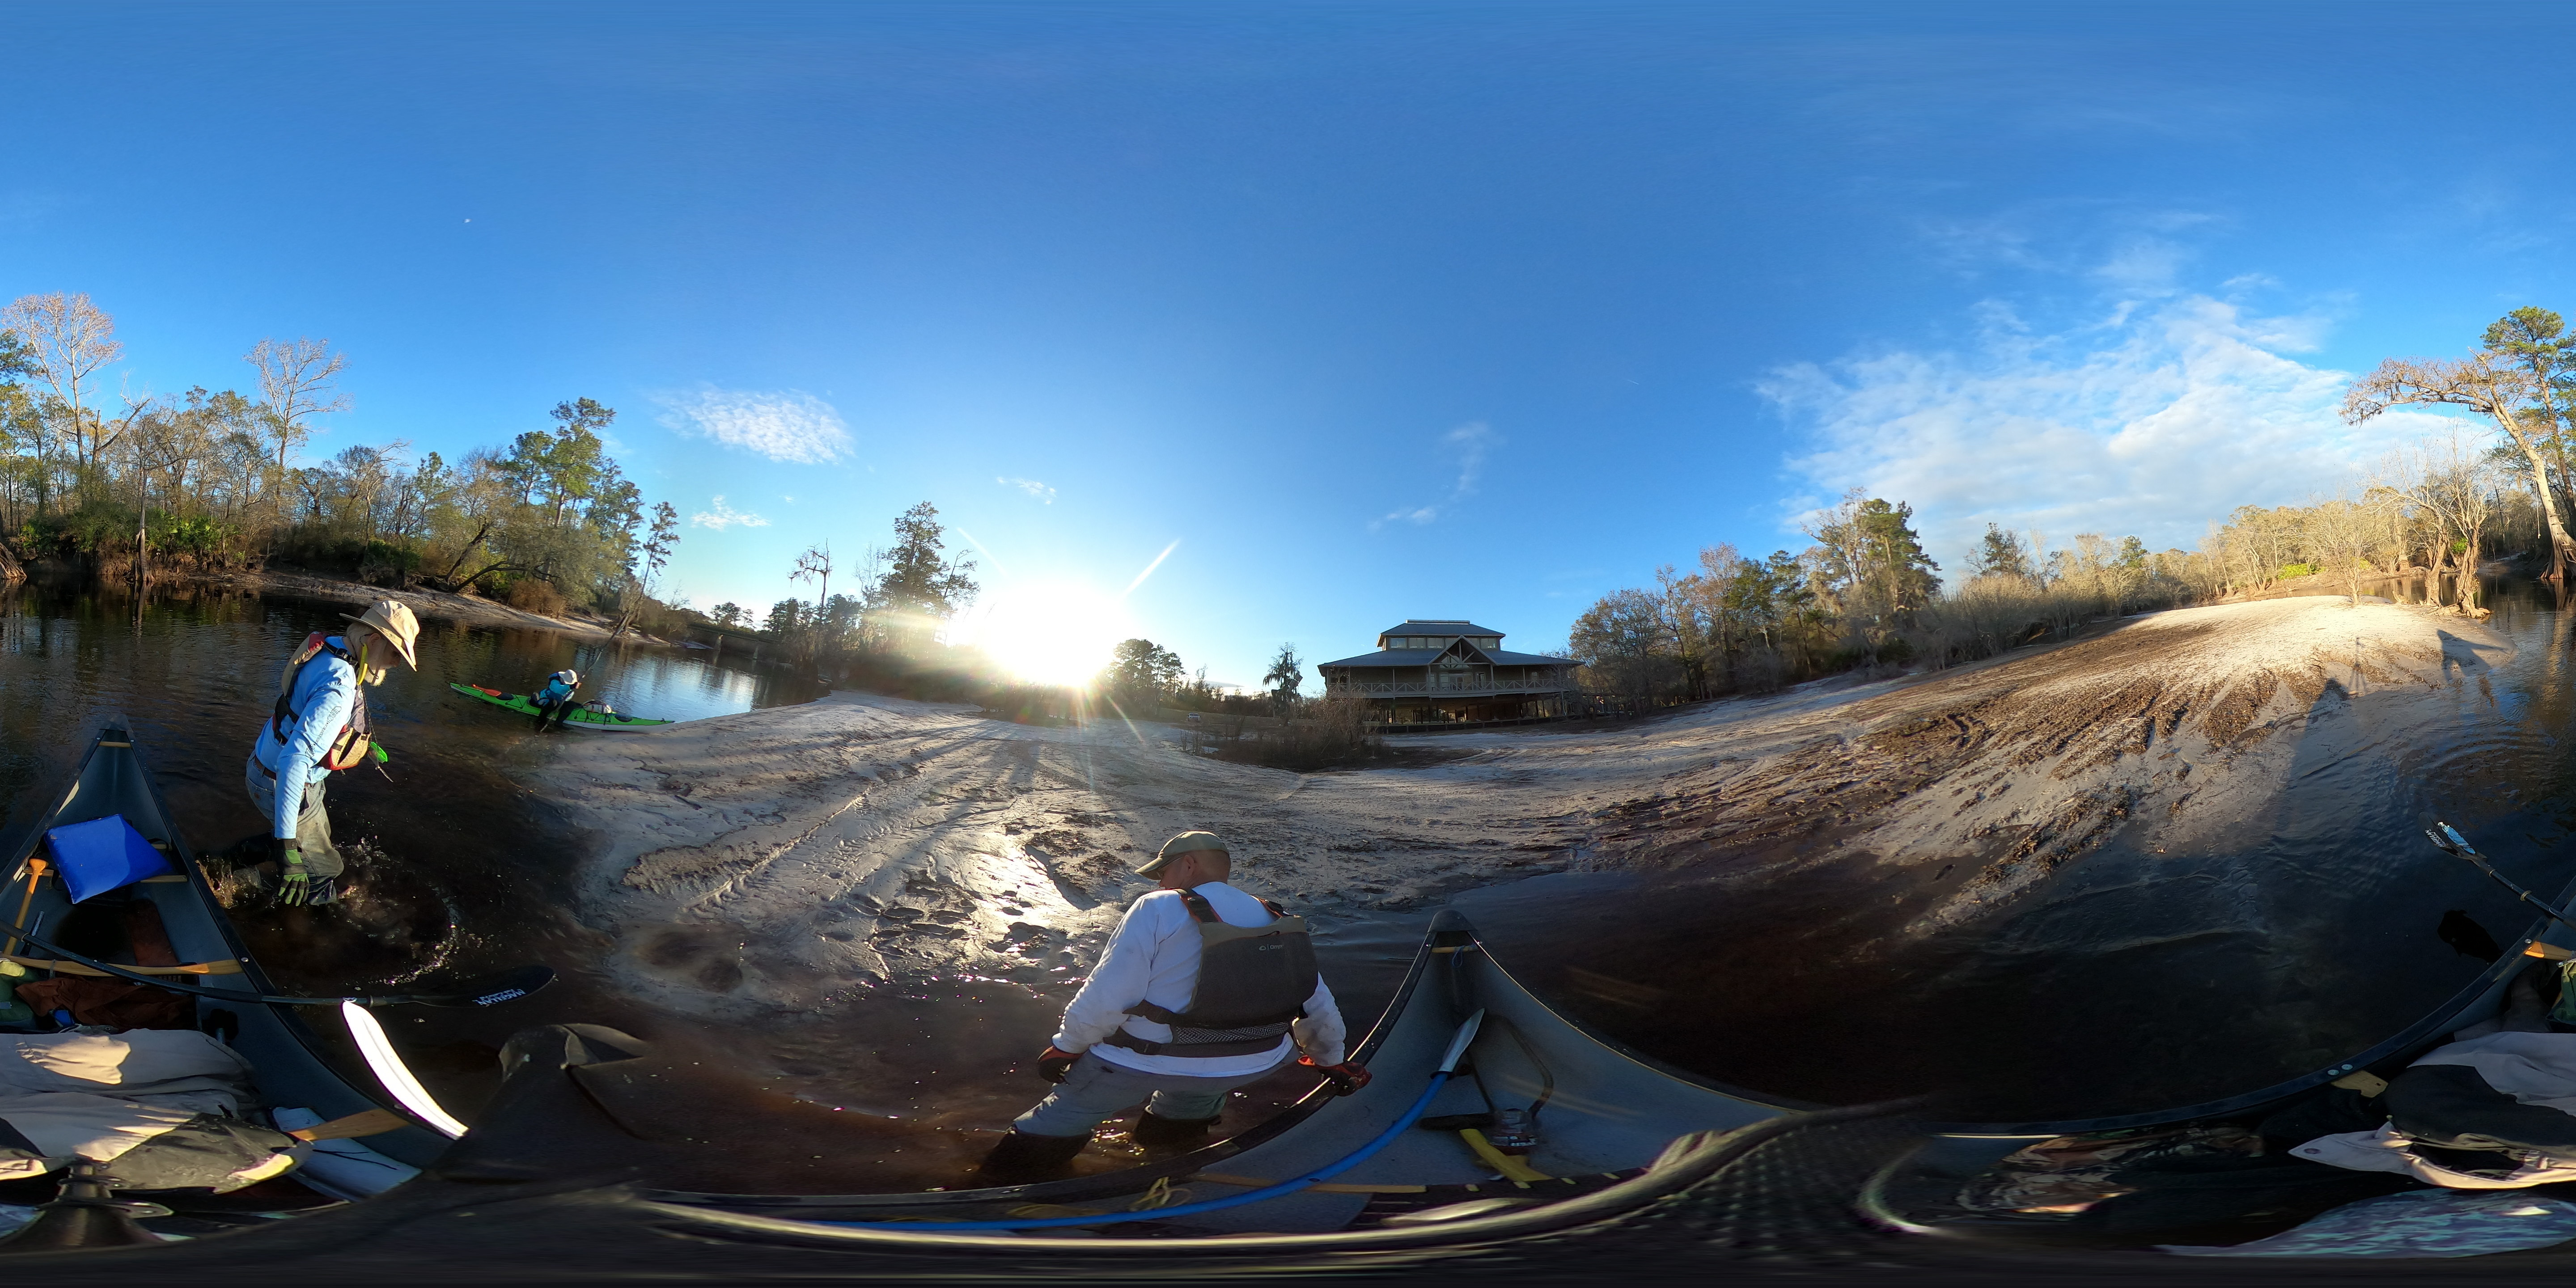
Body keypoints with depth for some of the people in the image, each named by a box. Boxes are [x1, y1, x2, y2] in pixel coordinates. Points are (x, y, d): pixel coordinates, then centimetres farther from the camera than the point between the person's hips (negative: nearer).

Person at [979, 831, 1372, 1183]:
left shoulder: (1157, 910, -10)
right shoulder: (1279, 922, 7)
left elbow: (1107, 998, -15)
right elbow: (1320, 1009, 15)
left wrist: (1066, 1047, 1)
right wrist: (1331, 1061, 32)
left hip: (1147, 1063, -4)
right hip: (1255, 1066, 4)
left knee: (1072, 1106, 21)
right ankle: (1177, 1126, 45)